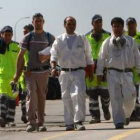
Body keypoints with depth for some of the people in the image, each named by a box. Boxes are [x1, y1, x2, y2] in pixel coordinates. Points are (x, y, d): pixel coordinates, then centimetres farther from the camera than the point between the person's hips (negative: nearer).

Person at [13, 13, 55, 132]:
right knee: (31, 94, -13)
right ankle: (31, 123, -16)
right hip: (30, 72, -1)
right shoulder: (28, 38, 5)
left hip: (43, 72, 1)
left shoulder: (50, 37, 7)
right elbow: (21, 56, 7)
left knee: (42, 97, 4)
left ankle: (40, 123, 11)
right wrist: (17, 73, 4)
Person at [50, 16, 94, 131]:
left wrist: (91, 73, 11)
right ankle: (69, 123, 12)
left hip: (79, 72, -1)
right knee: (66, 98, 3)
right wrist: (53, 68, -20)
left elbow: (88, 57, 14)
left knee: (79, 94, -17)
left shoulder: (82, 39, 9)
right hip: (65, 73, 1)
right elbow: (54, 55, -3)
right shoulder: (59, 40, 8)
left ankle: (79, 121, -17)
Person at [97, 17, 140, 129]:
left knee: (129, 98, -1)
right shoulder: (107, 42, 7)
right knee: (116, 99, -6)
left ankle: (127, 115, 28)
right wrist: (99, 73, 3)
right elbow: (102, 58, 7)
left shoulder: (130, 41, 10)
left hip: (127, 73, 1)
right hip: (113, 73, -1)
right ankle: (119, 122, -3)